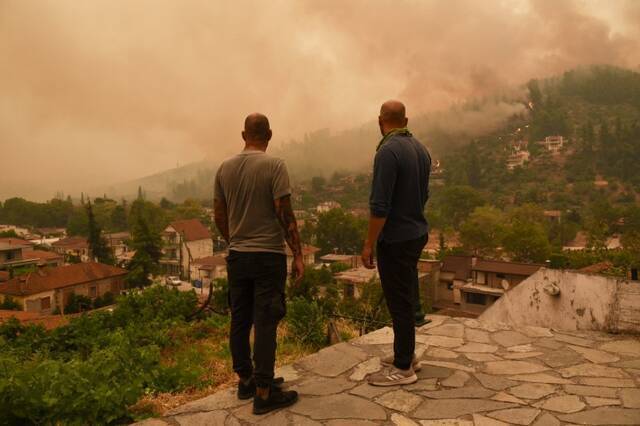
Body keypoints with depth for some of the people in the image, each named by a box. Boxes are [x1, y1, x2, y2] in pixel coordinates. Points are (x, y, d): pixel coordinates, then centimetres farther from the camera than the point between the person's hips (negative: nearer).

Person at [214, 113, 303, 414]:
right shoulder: (274, 166, -10)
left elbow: (219, 216, 10)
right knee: (265, 323, 1)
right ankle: (263, 393, 8)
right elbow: (285, 215, -14)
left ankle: (246, 381, 28)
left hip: (236, 256, 6)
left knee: (240, 320, 14)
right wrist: (298, 255, -8)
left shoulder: (224, 168, 6)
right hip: (268, 256, -5)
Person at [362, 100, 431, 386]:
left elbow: (380, 205, -23)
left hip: (395, 239, -9)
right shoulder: (421, 149, 7)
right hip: (417, 233, 9)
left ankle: (403, 368, 14)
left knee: (400, 302, 1)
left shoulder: (388, 151, -20)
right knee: (407, 298, 19)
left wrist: (369, 244, -16)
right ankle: (405, 354, 33)